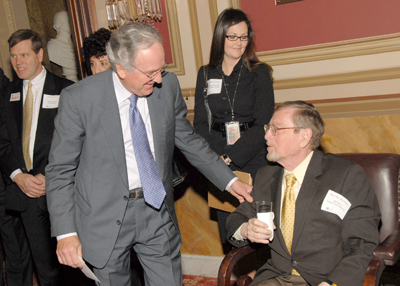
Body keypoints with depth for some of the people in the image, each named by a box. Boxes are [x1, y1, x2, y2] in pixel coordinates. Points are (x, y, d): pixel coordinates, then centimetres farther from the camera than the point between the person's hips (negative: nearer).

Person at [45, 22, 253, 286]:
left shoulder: (168, 86, -6)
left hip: (157, 212, 3)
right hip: (106, 217, -2)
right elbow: (60, 170, -8)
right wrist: (65, 233, -13)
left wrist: (229, 180, 5)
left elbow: (187, 140, 9)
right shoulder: (79, 98, -16)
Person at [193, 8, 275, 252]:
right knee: (227, 228, 5)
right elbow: (200, 122, 8)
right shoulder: (206, 74, 9)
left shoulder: (259, 73, 1)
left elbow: (263, 124, -6)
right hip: (218, 162, 3)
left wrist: (231, 157, -13)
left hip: (253, 160, -2)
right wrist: (216, 158, -9)